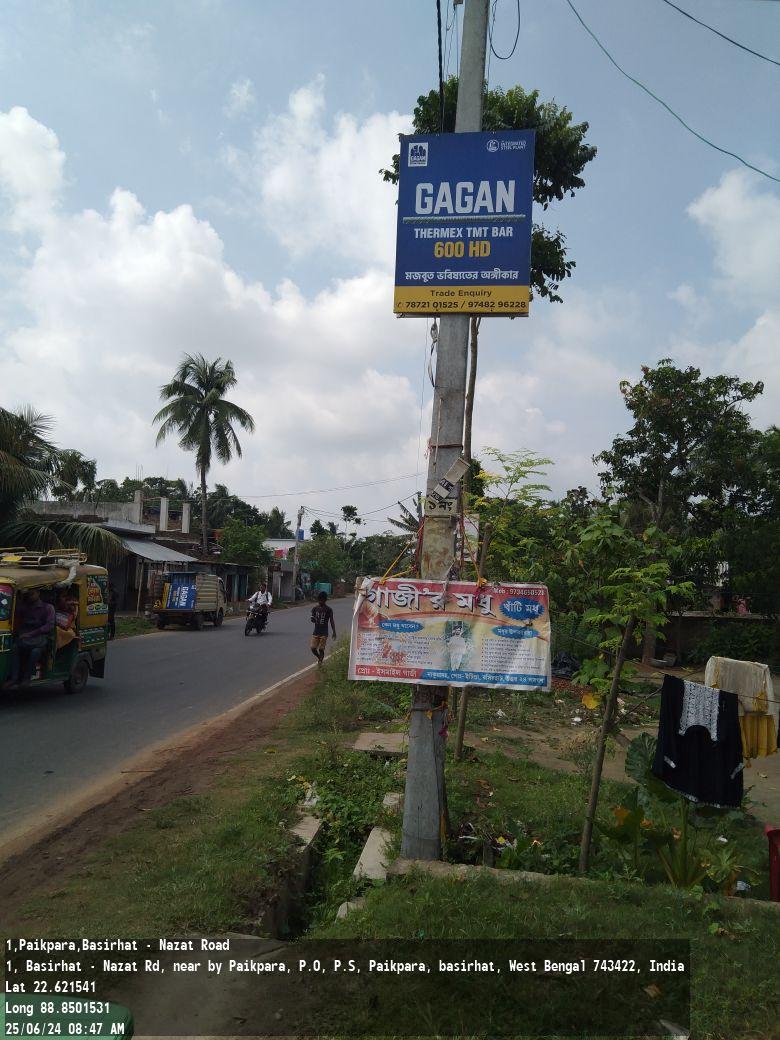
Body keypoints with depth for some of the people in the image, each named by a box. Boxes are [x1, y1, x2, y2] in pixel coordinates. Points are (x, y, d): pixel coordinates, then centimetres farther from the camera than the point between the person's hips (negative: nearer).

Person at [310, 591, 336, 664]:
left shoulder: (328, 609, -5)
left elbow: (331, 621, 0)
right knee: (313, 648, -1)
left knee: (321, 649, -4)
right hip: (316, 632, 3)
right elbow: (313, 620, 9)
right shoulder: (315, 608, 3)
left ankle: (320, 661, 12)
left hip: (324, 633, -3)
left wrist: (334, 632, -3)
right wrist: (312, 619, -16)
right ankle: (320, 658, 26)